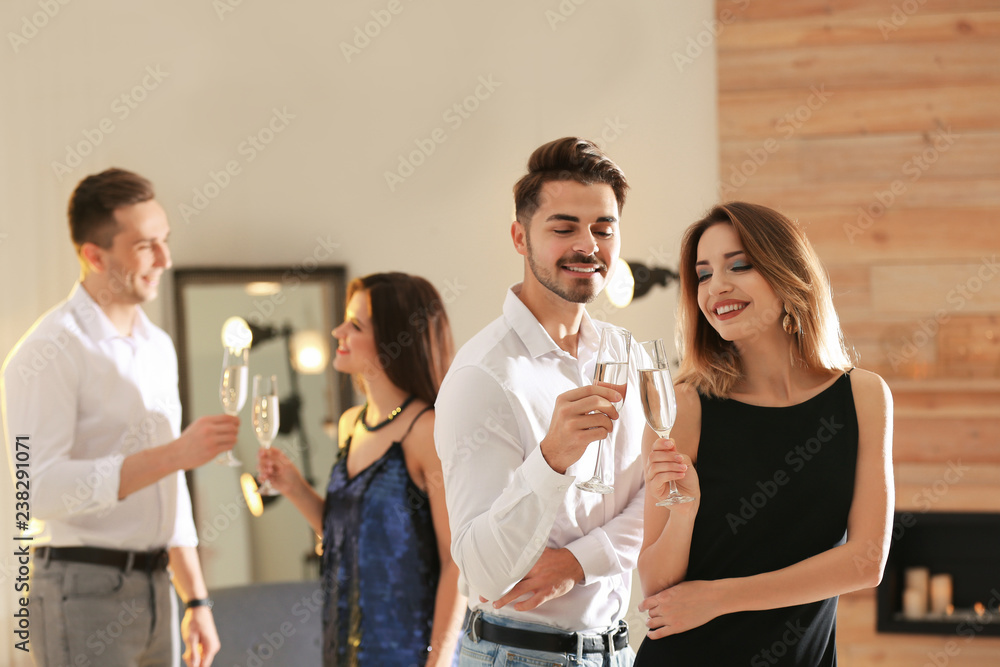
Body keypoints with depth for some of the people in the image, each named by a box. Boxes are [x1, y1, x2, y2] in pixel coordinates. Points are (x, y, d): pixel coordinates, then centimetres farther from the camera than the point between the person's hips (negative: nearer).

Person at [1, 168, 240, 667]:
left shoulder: (158, 347, 13)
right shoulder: (50, 352, -12)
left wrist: (196, 599, 16)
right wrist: (175, 453, -25)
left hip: (154, 587, 7)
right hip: (82, 593, -7)